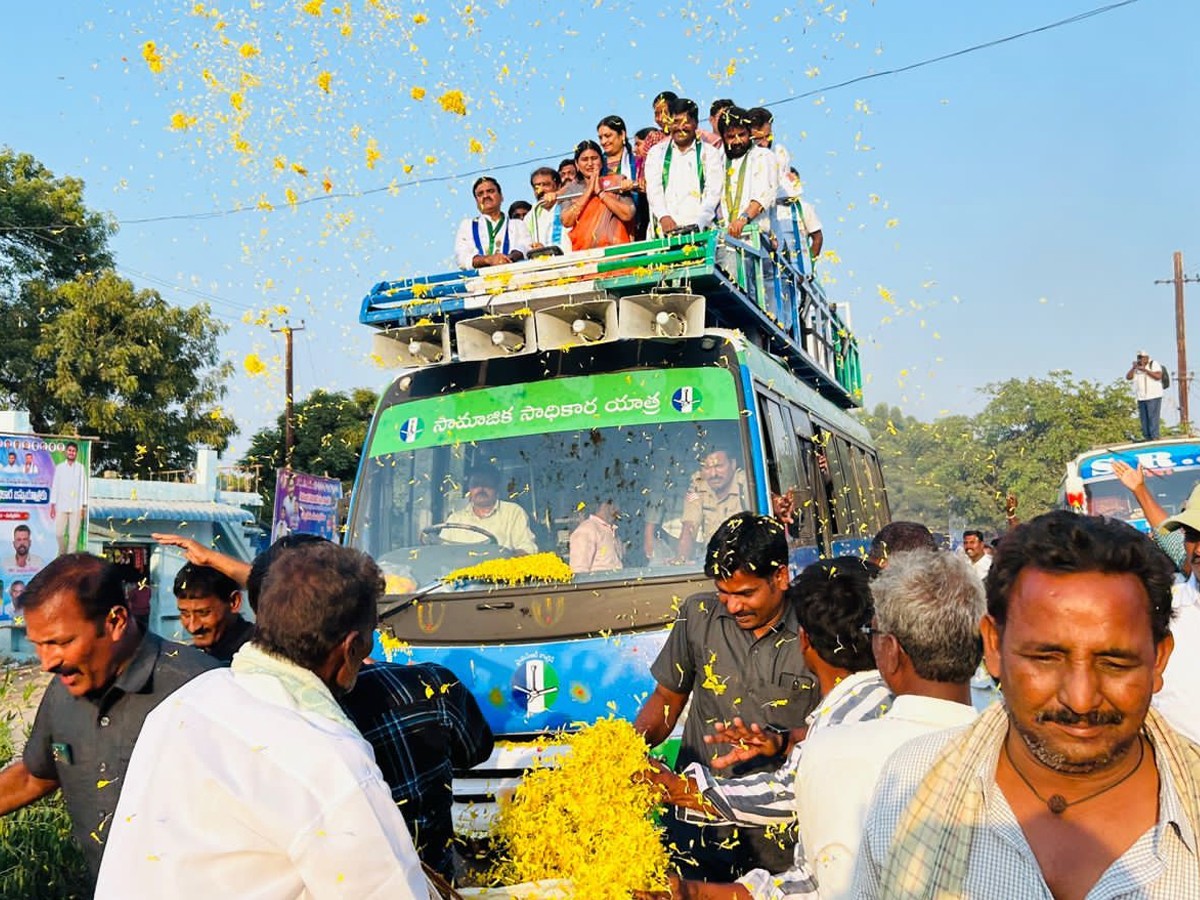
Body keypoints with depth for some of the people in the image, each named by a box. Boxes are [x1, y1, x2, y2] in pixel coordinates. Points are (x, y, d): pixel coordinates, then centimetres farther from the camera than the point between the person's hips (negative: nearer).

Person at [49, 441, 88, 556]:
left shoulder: (80, 468, 4)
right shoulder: (59, 467, 8)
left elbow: (83, 487, 4)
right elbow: (55, 486, 9)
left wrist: (84, 507, 0)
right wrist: (52, 506, 4)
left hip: (76, 507, -1)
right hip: (61, 506, 1)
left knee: (74, 535, -3)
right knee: (59, 533, 0)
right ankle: (62, 554, 22)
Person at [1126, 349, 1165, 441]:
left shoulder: (1154, 364, -1)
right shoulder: (1136, 367, 13)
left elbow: (1158, 376, -14)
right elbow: (1128, 377, 3)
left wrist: (1145, 370, -19)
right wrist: (1133, 368, -11)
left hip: (1153, 397, -5)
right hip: (1141, 398, 5)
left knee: (1153, 417, -9)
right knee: (1144, 419, 3)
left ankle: (1155, 437, -9)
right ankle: (1147, 437, 7)